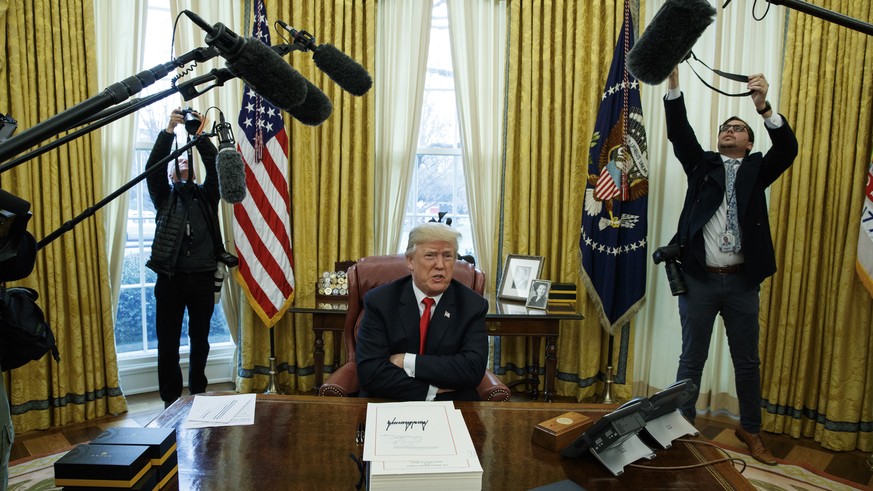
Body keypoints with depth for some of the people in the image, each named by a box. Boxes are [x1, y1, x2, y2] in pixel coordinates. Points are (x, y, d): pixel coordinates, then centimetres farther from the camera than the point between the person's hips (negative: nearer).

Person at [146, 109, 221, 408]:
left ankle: (198, 394, 24)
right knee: (168, 342, 3)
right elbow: (151, 168, -4)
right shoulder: (164, 197, 11)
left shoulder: (206, 195, 13)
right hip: (170, 277, 0)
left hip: (202, 277, 1)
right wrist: (168, 131, -14)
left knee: (200, 340, 10)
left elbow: (215, 166, -2)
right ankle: (170, 400, 15)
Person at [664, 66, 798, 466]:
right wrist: (673, 82, -14)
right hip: (699, 279, -1)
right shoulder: (702, 164, 9)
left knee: (747, 361, 12)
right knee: (692, 358, 8)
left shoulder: (756, 170, 9)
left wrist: (764, 106, -21)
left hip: (742, 281, 1)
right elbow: (679, 133, -4)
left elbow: (787, 149, -8)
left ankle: (750, 430, 30)